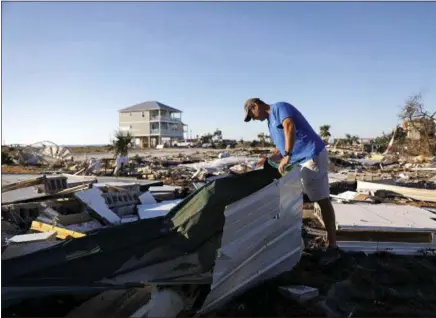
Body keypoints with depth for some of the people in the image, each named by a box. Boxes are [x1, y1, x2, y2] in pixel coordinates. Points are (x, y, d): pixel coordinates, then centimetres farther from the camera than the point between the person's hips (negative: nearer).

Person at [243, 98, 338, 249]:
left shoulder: (279, 107, -6)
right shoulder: (271, 121, 23)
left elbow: (289, 126, -27)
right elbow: (280, 148, 24)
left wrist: (287, 156, -33)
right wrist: (268, 160, 8)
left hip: (312, 156, -10)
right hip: (299, 161, 10)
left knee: (322, 200, -6)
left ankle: (332, 244, 1)